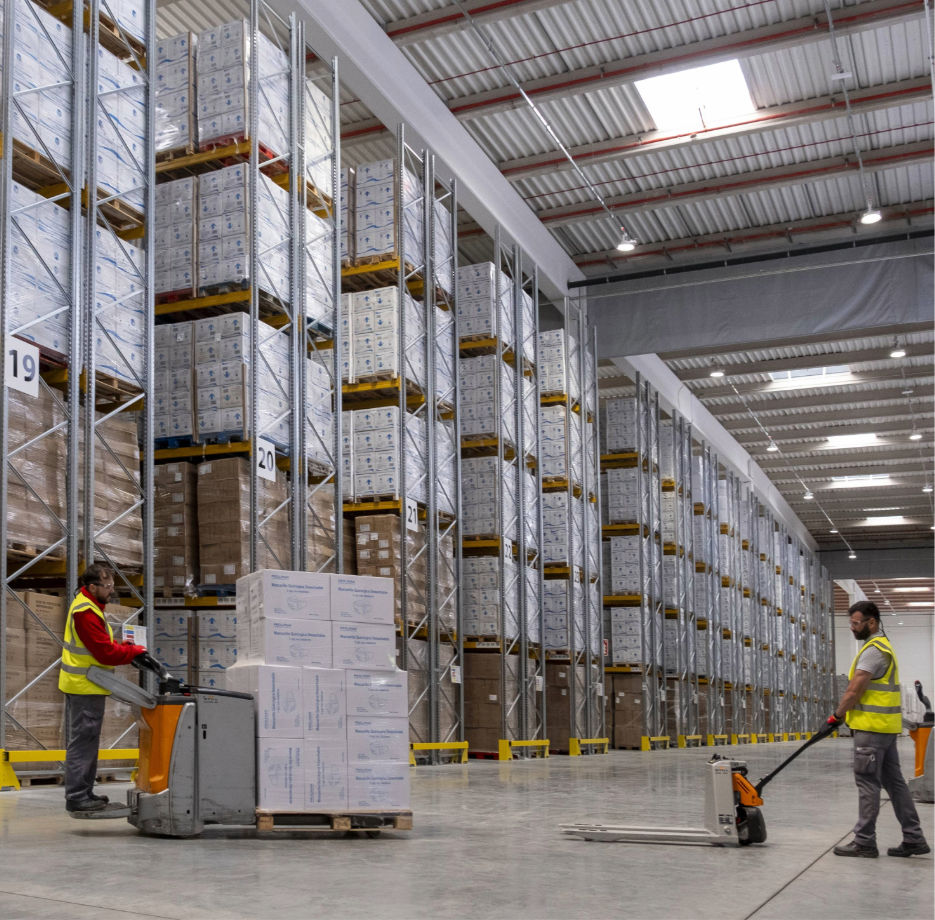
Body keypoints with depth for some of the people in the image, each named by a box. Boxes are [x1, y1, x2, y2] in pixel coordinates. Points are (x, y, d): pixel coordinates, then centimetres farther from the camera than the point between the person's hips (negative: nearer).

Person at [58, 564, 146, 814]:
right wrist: (135, 651, -10)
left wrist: (119, 645, 2)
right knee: (82, 742, -5)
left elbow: (99, 644, 17)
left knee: (81, 742, 16)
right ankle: (77, 797, 1)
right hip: (86, 687, -11)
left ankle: (82, 792, 24)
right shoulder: (86, 612, -21)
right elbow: (105, 653, -22)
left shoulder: (84, 605, 13)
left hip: (80, 684, 11)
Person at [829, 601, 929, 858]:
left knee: (868, 783, -4)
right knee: (894, 782, 11)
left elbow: (854, 690, -19)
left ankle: (864, 842, 1)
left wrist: (837, 715, -6)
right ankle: (913, 839, 14)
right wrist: (844, 714, 19)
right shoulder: (883, 645, 18)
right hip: (885, 727, 10)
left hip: (871, 728, -10)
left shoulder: (873, 649, -16)